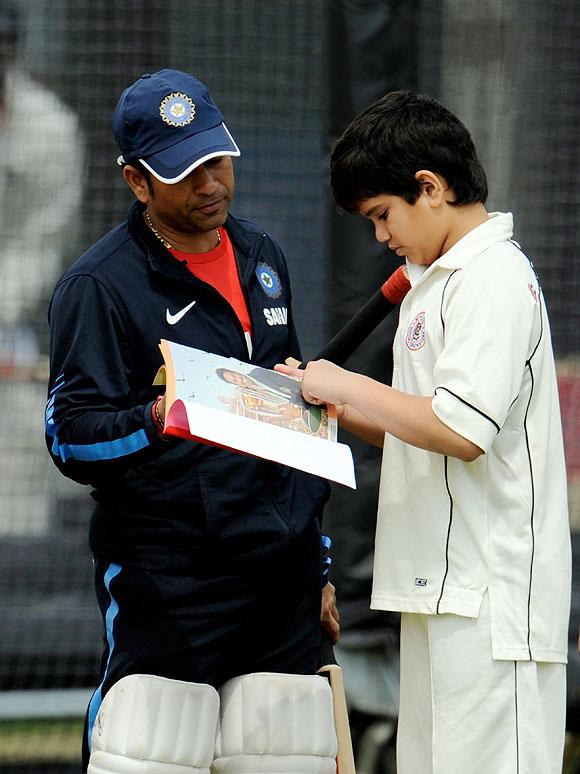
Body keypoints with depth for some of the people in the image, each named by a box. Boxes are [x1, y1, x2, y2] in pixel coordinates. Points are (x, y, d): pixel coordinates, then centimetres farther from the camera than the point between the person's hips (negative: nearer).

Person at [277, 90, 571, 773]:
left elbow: (461, 430, -21)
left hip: (490, 597, -10)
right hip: (439, 589, 10)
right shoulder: (438, 280, 20)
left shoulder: (493, 277, -12)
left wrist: (348, 386, -10)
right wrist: (335, 403, 10)